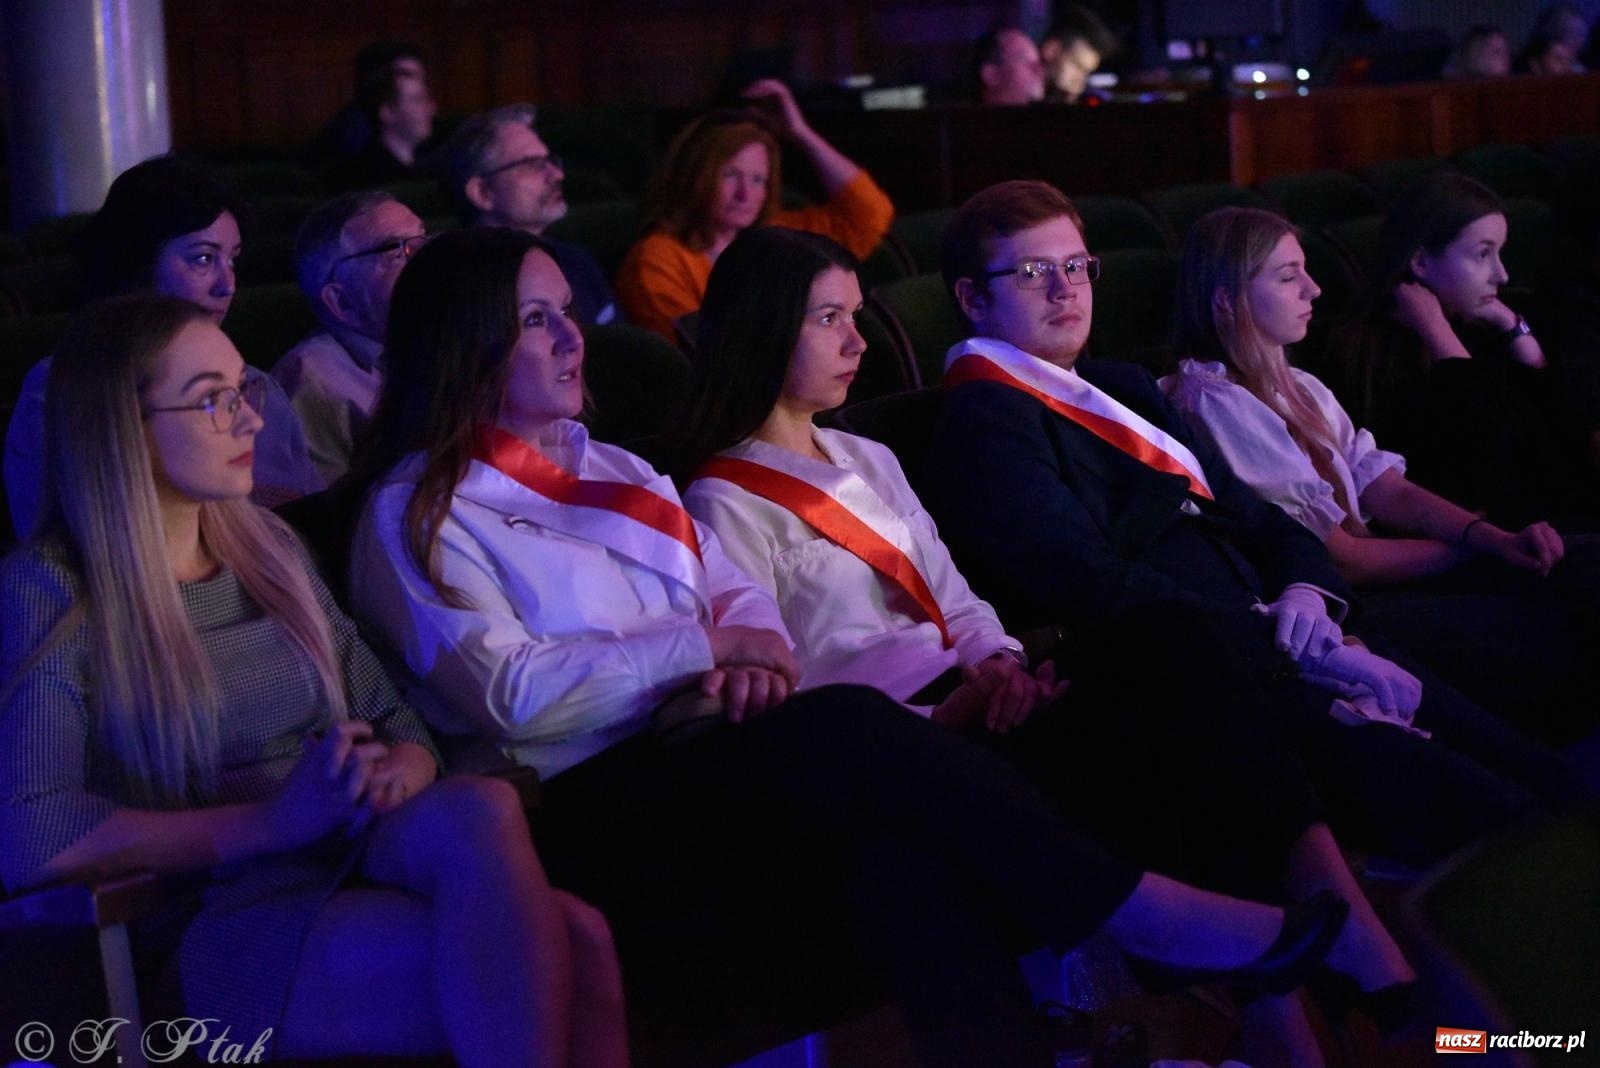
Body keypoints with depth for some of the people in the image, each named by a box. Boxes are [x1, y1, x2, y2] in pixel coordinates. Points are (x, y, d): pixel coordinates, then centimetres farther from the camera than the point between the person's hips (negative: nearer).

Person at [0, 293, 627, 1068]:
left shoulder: (268, 548, 18)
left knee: (480, 811, -32)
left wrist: (395, 777, -7)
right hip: (226, 926, -6)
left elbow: (402, 730, 19)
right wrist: (271, 822, -18)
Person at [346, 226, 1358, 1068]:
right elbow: (510, 692, -10)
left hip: (692, 780, 6)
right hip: (582, 823, -6)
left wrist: (752, 655, -6)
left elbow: (740, 595, 19)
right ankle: (1149, 914, -25)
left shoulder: (612, 471, 26)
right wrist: (698, 646, -5)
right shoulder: (419, 513, 4)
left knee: (893, 824, -31)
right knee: (846, 725, -31)